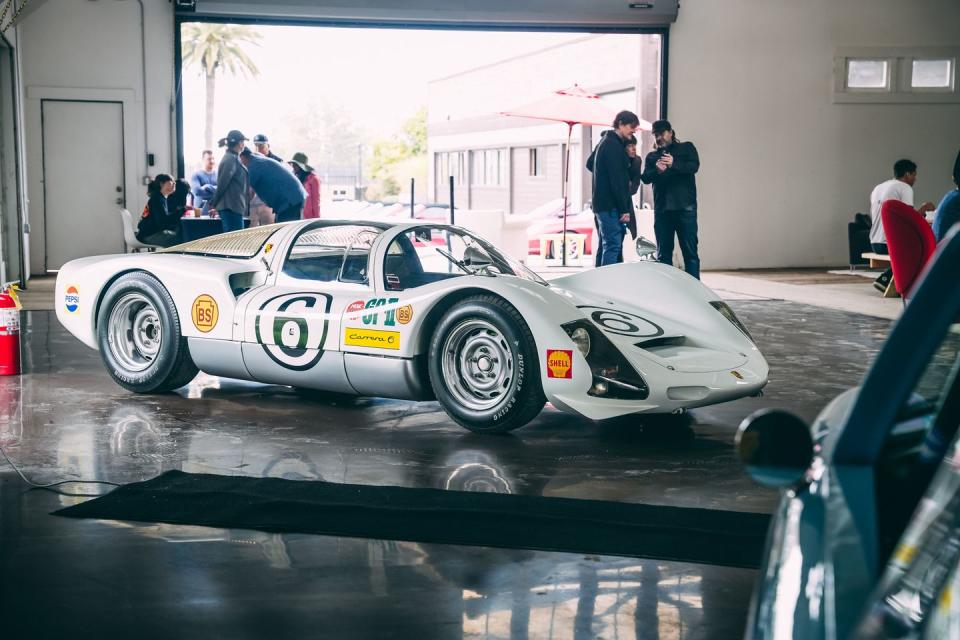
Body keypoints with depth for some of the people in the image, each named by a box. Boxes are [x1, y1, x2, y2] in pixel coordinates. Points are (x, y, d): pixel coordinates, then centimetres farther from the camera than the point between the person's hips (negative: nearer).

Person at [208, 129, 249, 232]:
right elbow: (222, 183, -15)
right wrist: (213, 204, -11)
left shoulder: (232, 158, 19)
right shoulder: (231, 159, -12)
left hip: (233, 206, 10)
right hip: (231, 206, -10)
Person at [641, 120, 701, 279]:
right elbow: (645, 178, 4)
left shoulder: (686, 148, 12)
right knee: (663, 253, 4)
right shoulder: (652, 156, 19)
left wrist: (674, 164, -24)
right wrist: (657, 170, -19)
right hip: (662, 209, 3)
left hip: (685, 207, -3)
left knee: (690, 251, -7)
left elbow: (694, 166, -6)